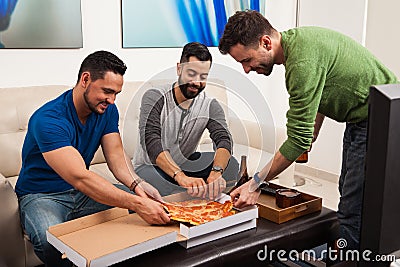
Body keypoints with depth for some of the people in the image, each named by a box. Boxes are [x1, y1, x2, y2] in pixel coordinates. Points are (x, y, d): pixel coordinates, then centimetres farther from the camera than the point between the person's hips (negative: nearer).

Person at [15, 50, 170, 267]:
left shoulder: (107, 110, -3)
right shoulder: (48, 120, -28)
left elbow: (115, 155, -7)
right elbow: (80, 178, -38)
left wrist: (136, 184, -29)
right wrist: (136, 204, -45)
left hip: (83, 192, 6)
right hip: (41, 196, -5)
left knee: (150, 205, -15)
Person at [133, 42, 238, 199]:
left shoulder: (210, 106, -6)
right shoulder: (154, 98, -18)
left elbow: (224, 140, -22)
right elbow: (151, 142, -32)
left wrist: (216, 173, -46)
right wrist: (180, 176, -50)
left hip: (184, 165, 3)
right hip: (149, 166, -3)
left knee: (230, 164, -19)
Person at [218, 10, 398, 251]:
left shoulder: (303, 62, -30)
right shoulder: (294, 39, 2)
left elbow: (298, 139, -27)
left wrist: (256, 183, -20)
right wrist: (311, 137, 17)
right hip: (360, 121, 11)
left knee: (354, 214, -8)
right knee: (349, 199, 20)